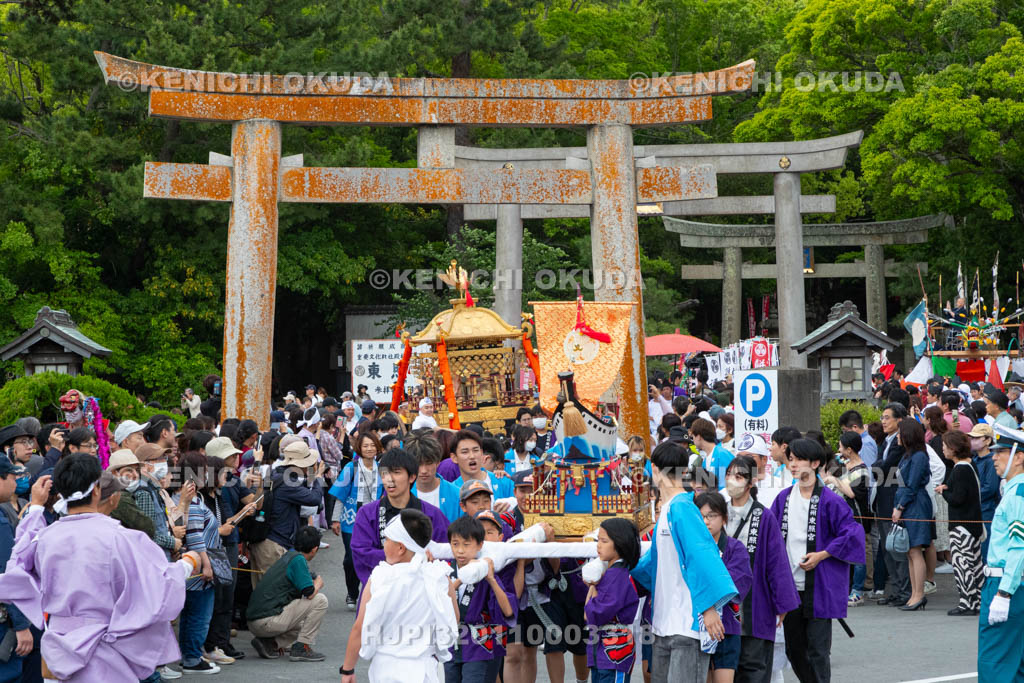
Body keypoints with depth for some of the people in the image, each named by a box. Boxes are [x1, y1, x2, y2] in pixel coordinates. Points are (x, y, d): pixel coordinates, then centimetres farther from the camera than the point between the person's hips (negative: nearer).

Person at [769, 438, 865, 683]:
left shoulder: (829, 501, -9)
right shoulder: (784, 498, 7)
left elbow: (853, 533, -10)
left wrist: (822, 555, -13)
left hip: (818, 587, -6)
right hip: (789, 585, 6)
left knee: (817, 650, -3)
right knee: (794, 648, 12)